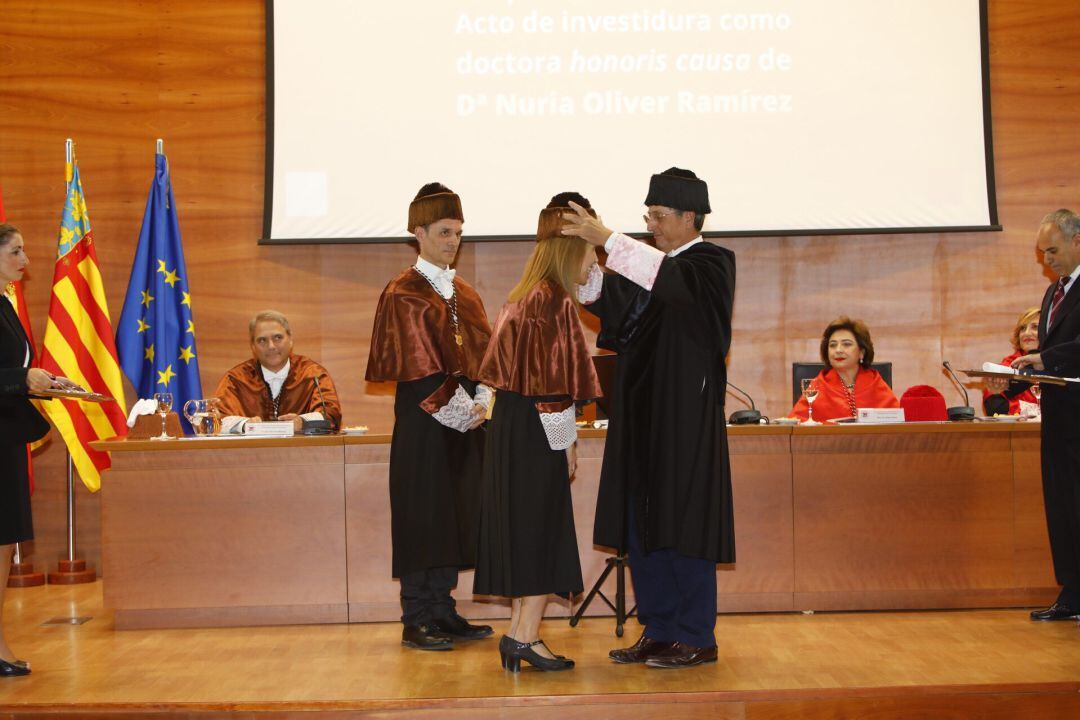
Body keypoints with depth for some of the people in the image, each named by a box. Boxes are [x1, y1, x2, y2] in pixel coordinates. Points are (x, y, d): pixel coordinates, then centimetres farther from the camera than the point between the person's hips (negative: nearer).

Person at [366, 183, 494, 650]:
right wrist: (460, 410, -15)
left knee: (455, 518, 8)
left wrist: (482, 402, -5)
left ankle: (443, 612, 17)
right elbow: (417, 365, -13)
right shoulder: (403, 295, -7)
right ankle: (416, 621, 4)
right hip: (423, 423, -7)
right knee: (422, 518, -3)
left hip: (467, 421, 7)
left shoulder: (465, 294, 15)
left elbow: (484, 353, 11)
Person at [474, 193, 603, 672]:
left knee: (526, 534, 12)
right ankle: (525, 636, 0)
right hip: (538, 434, -10)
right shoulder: (553, 301, -15)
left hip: (512, 428, 10)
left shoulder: (528, 294, 12)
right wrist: (567, 444, -12)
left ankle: (519, 637, 15)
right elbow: (553, 381, -17)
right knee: (544, 536, -3)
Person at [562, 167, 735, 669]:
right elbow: (613, 303, 6)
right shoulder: (656, 266, 16)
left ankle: (696, 638, 7)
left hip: (686, 421, -8)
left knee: (681, 527, -3)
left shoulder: (711, 265, -8)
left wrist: (607, 239, -33)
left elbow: (672, 280, -28)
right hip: (644, 417, 8)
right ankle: (658, 631, 19)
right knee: (641, 525, 9)